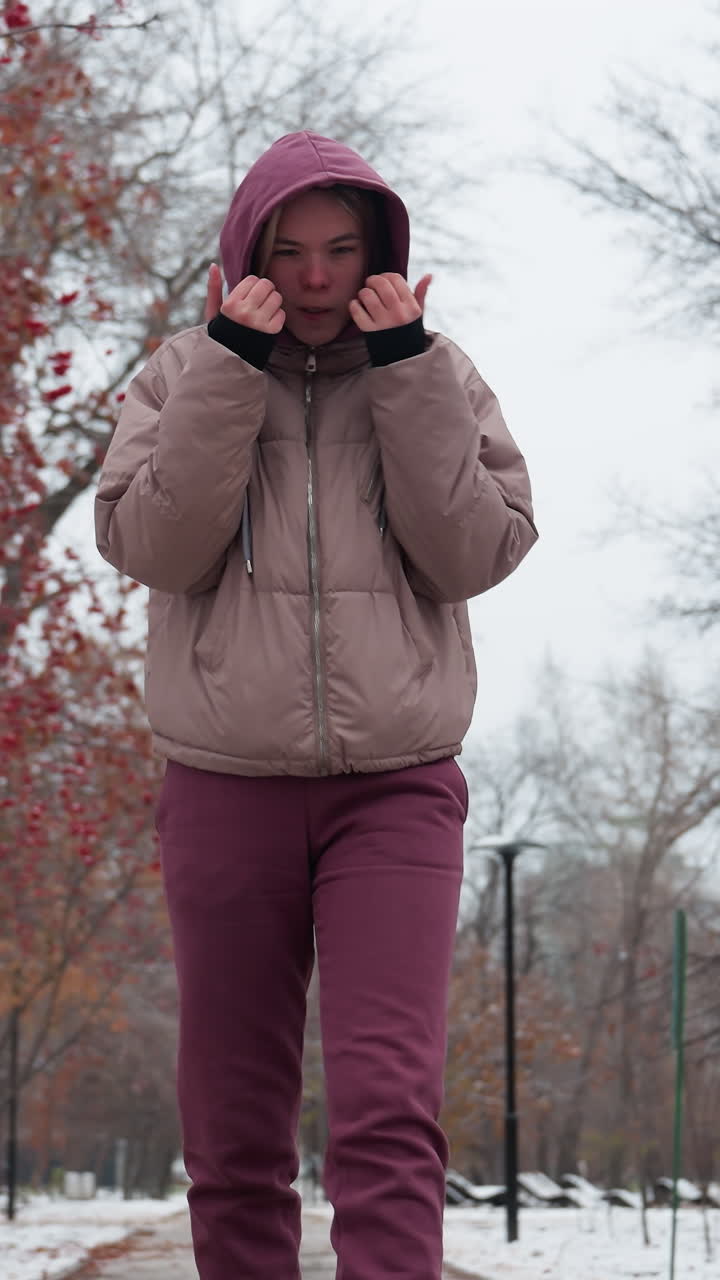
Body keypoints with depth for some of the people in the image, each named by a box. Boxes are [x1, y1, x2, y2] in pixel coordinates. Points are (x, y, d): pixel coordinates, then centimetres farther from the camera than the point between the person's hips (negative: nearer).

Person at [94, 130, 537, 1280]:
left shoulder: (438, 377, 9)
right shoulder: (183, 375, 8)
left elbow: (475, 554, -4)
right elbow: (153, 546, -6)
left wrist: (407, 373, -9)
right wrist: (233, 368, -11)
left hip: (396, 786, -1)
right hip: (225, 786, 1)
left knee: (389, 1104, -16)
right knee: (233, 1129, 4)